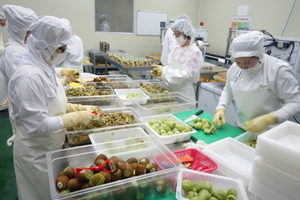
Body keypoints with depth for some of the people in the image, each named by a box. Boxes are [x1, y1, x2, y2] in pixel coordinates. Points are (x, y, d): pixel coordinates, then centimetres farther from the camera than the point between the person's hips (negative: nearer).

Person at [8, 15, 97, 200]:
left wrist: (76, 108, -2)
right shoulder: (29, 76, -29)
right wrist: (77, 117, -22)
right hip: (37, 153, -8)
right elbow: (37, 125, -29)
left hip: (51, 147, 8)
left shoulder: (44, 67, 0)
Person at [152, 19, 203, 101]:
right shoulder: (176, 48, 7)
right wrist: (159, 71, -11)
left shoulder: (195, 51, -13)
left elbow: (186, 74, -20)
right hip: (172, 90, 6)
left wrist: (164, 71, -22)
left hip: (185, 93, -6)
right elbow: (171, 67, 8)